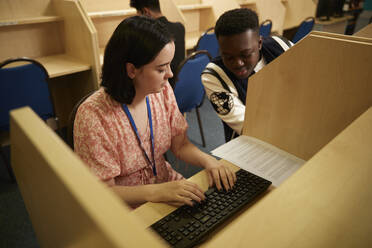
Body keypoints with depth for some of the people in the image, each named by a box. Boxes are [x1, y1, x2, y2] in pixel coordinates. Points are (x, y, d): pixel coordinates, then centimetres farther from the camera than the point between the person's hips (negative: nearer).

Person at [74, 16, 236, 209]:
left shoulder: (163, 92, -7)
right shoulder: (93, 115, -24)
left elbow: (181, 145, 3)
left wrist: (208, 161, -15)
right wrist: (156, 192, -31)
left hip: (166, 183, 5)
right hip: (129, 208, -5)